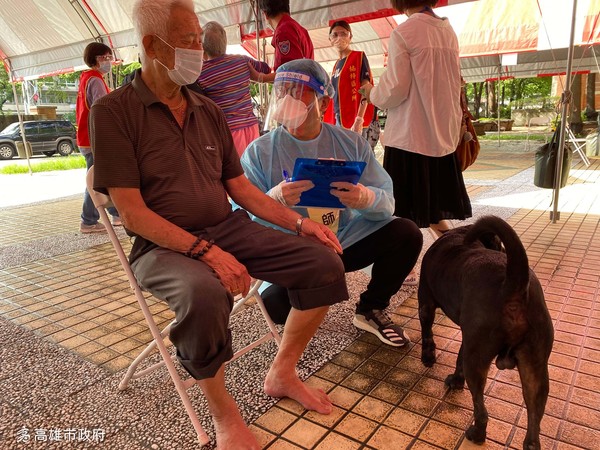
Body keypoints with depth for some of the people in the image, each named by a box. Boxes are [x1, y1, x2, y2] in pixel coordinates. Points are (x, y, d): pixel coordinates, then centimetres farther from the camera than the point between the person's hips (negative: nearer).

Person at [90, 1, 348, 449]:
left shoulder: (209, 112, 11)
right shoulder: (114, 112, -6)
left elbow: (242, 188, 12)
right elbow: (132, 211, -14)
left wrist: (299, 221, 1)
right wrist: (205, 251, -24)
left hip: (230, 229, 6)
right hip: (164, 245, -5)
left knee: (325, 263, -8)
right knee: (204, 294, -40)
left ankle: (282, 373, 10)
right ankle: (223, 410, -9)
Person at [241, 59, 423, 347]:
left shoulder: (351, 143, 1)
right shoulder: (259, 152, -6)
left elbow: (387, 200, -4)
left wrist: (367, 198, -30)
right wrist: (274, 199, -35)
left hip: (346, 240, 4)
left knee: (407, 233, -15)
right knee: (278, 302, -32)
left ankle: (371, 310, 10)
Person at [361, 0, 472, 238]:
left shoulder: (403, 33, -8)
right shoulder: (449, 32, 12)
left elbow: (395, 90, -11)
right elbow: (453, 86, 15)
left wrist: (372, 93, 7)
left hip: (410, 138, -7)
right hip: (442, 137, 7)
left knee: (404, 218, 1)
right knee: (435, 211, 17)